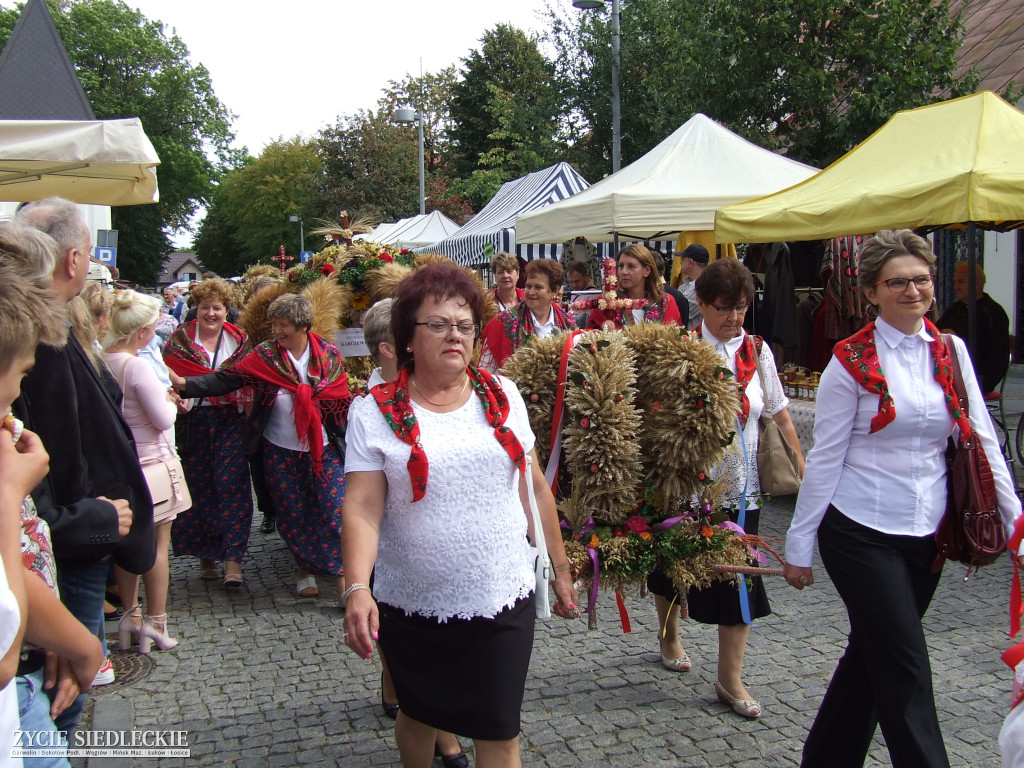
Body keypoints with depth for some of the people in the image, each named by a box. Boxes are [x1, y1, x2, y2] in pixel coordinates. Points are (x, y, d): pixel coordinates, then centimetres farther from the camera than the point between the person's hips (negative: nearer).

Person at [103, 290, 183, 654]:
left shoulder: (101, 361, -1)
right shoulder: (138, 366, -22)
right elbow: (164, 419, -18)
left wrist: (160, 396, 7)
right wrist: (170, 400, 2)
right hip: (150, 461, -7)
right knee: (158, 543, 4)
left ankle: (130, 617, 26)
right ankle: (155, 623, 11)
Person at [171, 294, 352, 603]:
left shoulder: (329, 354, -3)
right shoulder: (265, 355, -4)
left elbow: (342, 399, 2)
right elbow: (226, 379, -11)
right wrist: (184, 384, -24)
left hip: (323, 449, -1)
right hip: (281, 451, 1)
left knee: (334, 510, -6)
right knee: (294, 513, 10)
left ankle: (342, 577, 2)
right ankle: (305, 570, 27)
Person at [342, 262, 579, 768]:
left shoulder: (502, 396, 2)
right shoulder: (376, 412, -5)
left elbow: (535, 486, 8)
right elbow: (362, 508, -13)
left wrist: (560, 567, 12)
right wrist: (358, 588, -26)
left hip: (503, 599, 1)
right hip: (412, 607, 0)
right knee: (419, 717, 20)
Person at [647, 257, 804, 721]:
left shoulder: (757, 350, 2)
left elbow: (778, 411, 9)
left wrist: (800, 462, 8)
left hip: (739, 487, 3)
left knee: (740, 578, 1)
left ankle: (729, 679, 14)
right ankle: (670, 638, 44)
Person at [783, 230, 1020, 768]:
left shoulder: (951, 352, 6)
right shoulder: (852, 361, -7)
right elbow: (825, 458, -6)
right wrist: (799, 545, -5)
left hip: (926, 535, 5)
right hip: (862, 532, -5)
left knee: (874, 654, 15)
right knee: (906, 668, -5)